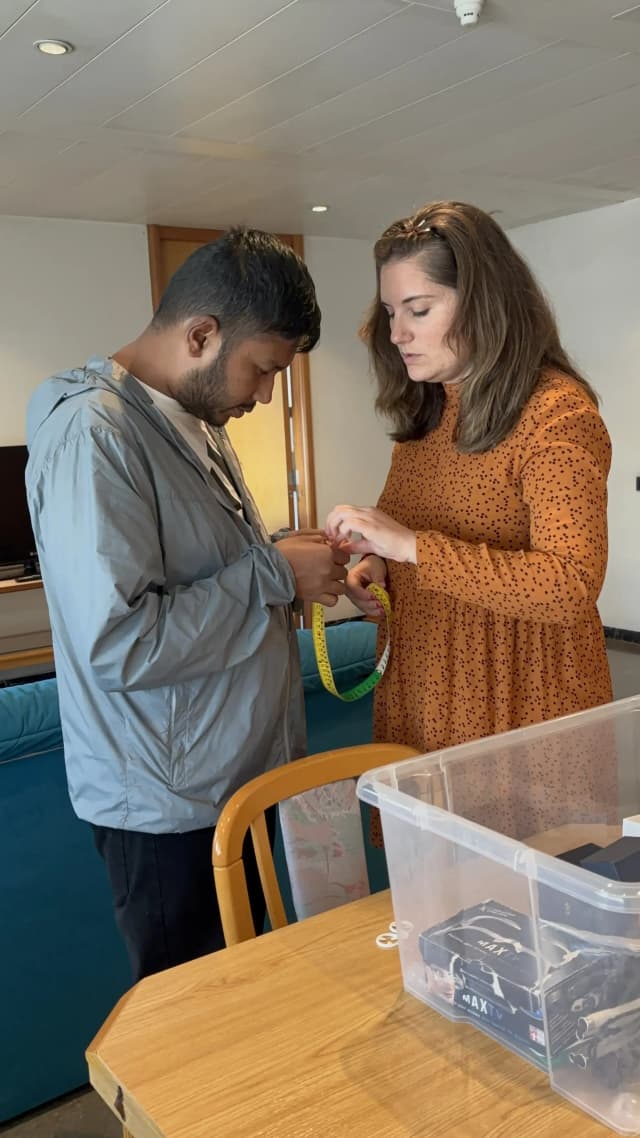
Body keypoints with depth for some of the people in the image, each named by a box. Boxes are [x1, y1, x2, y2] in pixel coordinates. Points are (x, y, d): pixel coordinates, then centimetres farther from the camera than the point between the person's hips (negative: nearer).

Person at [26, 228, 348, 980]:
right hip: (169, 805, -9)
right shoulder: (92, 434, -22)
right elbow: (118, 643, -28)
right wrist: (274, 574, -20)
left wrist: (296, 571, 0)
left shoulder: (196, 418, 8)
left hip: (238, 776, 9)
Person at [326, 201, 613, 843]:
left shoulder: (556, 412, -15)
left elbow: (570, 586, -25)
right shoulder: (423, 411, 8)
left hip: (522, 714, -6)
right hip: (420, 704, 6)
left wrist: (409, 545, -28)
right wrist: (374, 567, -2)